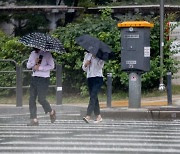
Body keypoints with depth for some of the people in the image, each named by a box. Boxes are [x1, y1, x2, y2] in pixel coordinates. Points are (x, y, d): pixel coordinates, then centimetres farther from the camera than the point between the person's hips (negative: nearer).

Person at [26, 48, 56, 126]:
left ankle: (51, 112, 20)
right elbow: (28, 65, 13)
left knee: (41, 99, -8)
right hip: (34, 78, 6)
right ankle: (34, 119, 1)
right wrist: (34, 62, -8)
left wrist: (39, 68, -16)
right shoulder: (33, 53, 12)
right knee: (32, 99, -1)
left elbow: (51, 66, -12)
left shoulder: (47, 54, -7)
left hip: (43, 79, -6)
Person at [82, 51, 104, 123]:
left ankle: (88, 116, -25)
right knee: (94, 98, 6)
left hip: (98, 78, -6)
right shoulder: (87, 55, 13)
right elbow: (84, 68, 17)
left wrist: (95, 57, -16)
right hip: (89, 78, 6)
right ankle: (98, 116, 13)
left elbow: (100, 66, -11)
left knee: (93, 96, -16)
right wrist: (85, 64, -5)